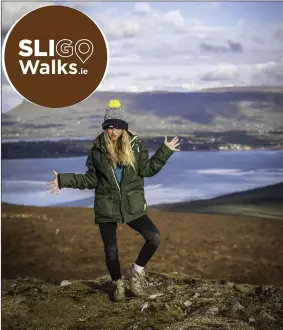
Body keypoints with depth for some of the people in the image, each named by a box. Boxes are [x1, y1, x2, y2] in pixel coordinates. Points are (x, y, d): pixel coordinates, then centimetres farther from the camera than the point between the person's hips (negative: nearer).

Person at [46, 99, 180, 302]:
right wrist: (64, 180, -6)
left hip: (133, 205, 0)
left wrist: (165, 151, -9)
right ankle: (118, 284, 33)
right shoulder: (97, 149, -1)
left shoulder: (135, 144, -1)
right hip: (106, 207, 0)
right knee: (111, 250, 5)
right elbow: (91, 179, 3)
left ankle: (135, 272, 9)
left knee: (154, 238, -16)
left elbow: (147, 170, -3)